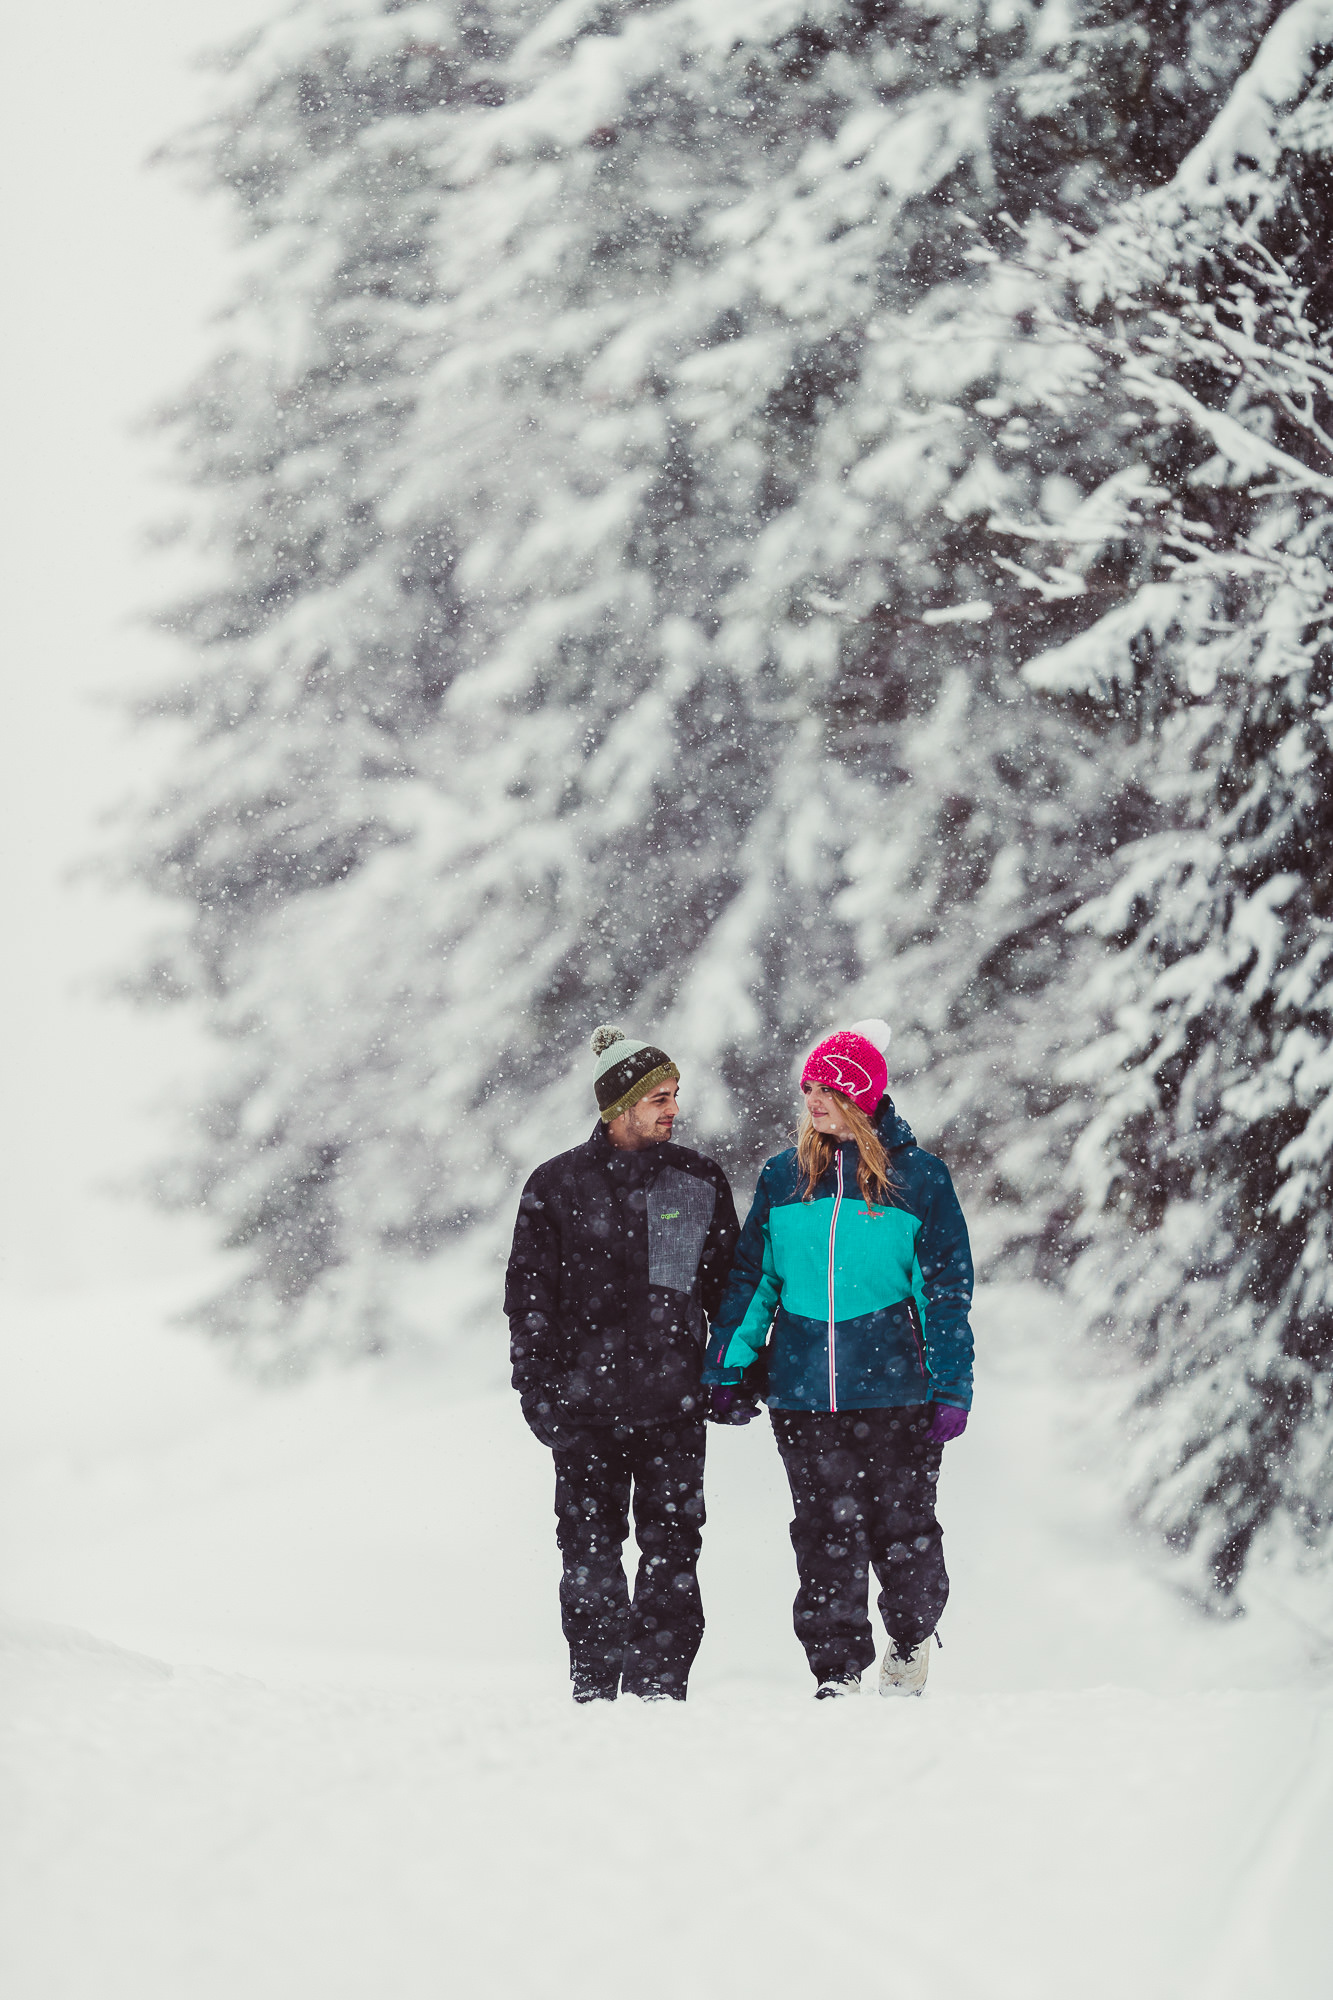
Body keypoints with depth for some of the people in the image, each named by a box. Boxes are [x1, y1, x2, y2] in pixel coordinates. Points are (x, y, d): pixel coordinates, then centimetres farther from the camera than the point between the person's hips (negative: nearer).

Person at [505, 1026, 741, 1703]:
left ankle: (660, 1685, 2)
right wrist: (538, 1389, -3)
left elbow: (729, 1286, 13)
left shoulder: (699, 1182, 7)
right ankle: (594, 1688, 8)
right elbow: (529, 1295, 5)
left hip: (673, 1401, 1)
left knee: (671, 1549, -2)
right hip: (586, 1399, -1)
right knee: (590, 1548, 2)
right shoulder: (557, 1185, 4)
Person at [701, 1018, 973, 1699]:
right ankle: (837, 1671, 9)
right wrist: (726, 1367, 6)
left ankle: (911, 1637, 28)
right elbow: (752, 1277, 13)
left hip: (895, 1387, -2)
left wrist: (953, 1386, -4)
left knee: (902, 1527, 3)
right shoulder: (783, 1178, 9)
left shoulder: (917, 1178, 1)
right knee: (824, 1535, 2)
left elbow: (947, 1287, 1)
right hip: (802, 1388, 2)